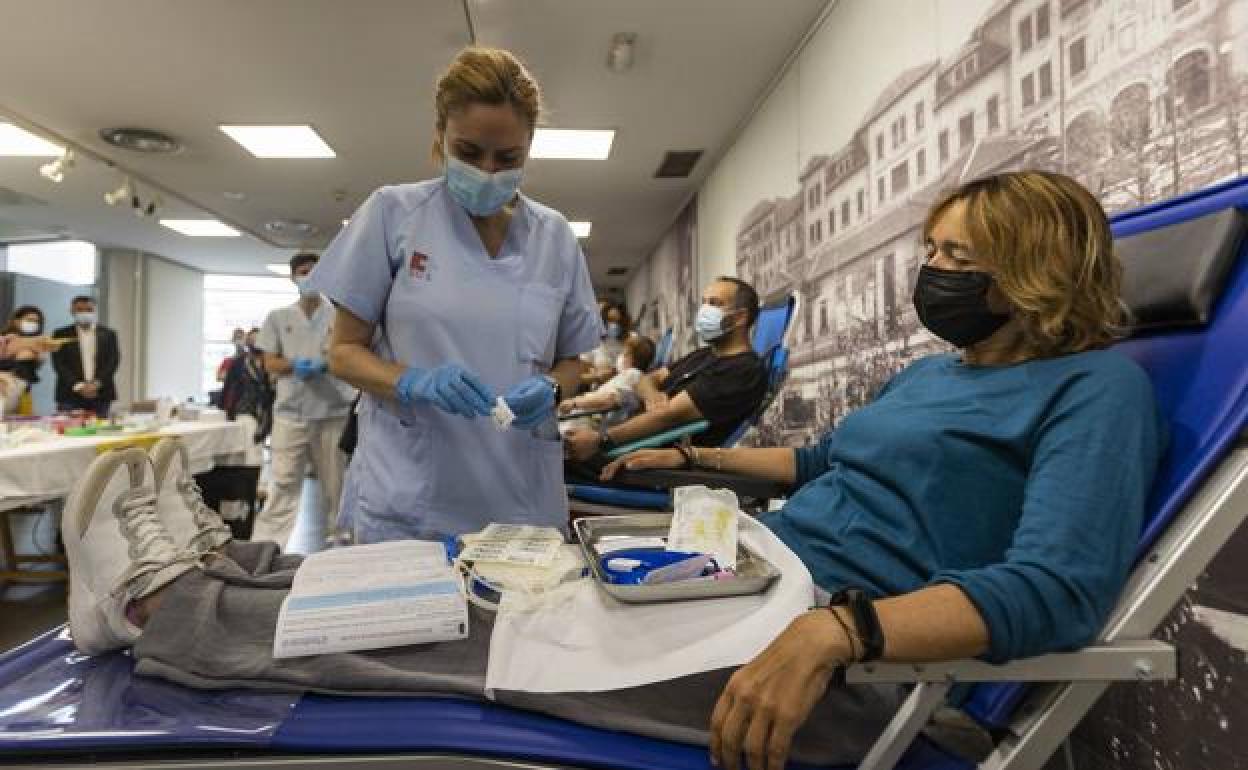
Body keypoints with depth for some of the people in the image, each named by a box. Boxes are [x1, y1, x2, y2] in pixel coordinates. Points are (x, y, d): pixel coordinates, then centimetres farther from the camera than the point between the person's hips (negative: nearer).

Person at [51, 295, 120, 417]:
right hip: (70, 395, 0)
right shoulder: (61, 334, 7)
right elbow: (59, 364, 0)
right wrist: (78, 386, -11)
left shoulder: (108, 334, 9)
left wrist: (96, 384, -11)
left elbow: (113, 361, 1)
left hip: (101, 395, 1)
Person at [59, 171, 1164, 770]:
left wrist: (836, 630, -35)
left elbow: (1059, 589, -20)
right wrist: (692, 456, 34)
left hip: (841, 645, -7)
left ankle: (161, 611, 2)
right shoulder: (932, 372, 19)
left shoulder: (1094, 386, -5)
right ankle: (185, 573, 11)